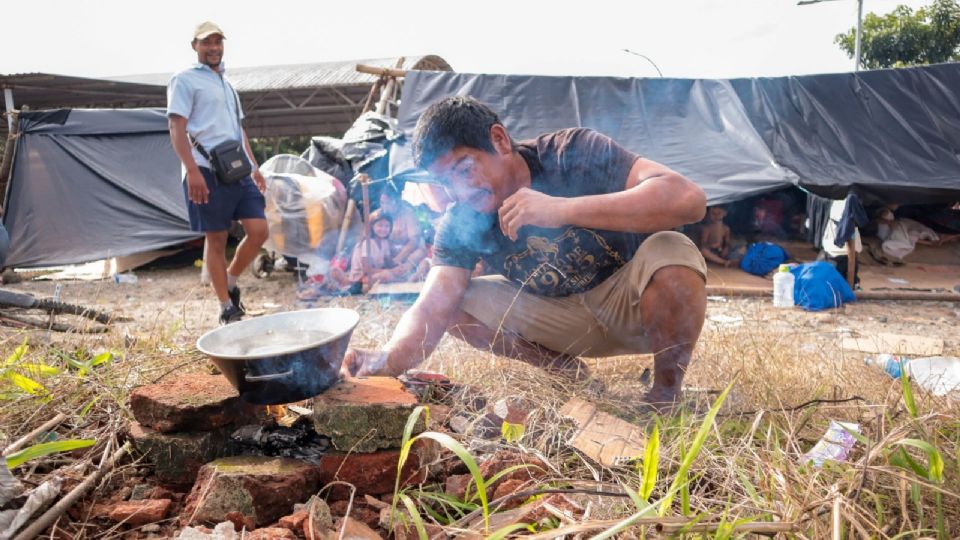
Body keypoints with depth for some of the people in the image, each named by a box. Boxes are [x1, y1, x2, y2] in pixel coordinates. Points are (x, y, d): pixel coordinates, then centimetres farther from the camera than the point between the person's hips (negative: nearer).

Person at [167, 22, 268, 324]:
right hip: (208, 172, -7)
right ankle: (227, 309, 8)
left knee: (259, 231, -2)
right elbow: (177, 129, -8)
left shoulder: (227, 84, 24)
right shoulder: (185, 80, 1)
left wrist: (254, 167, 20)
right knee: (216, 240, -1)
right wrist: (193, 171, -19)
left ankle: (230, 283, 19)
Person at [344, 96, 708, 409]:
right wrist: (390, 357, -44)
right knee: (460, 304, -14)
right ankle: (566, 370, 5)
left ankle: (665, 393, -11)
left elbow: (689, 199, -37)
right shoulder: (459, 223, -11)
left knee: (671, 253, -36)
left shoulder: (574, 153, -24)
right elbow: (433, 307, -22)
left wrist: (561, 209, -44)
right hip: (565, 319, 4)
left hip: (632, 301, -4)